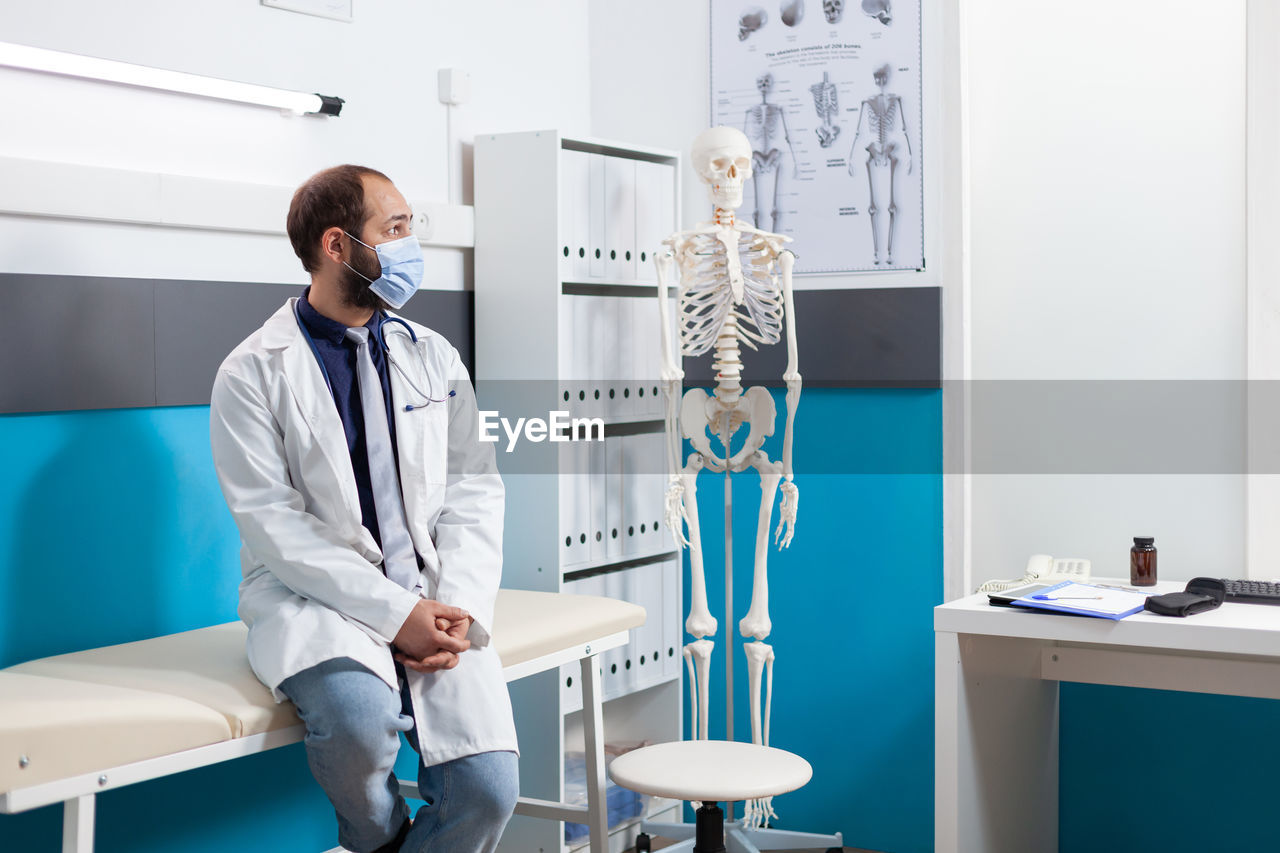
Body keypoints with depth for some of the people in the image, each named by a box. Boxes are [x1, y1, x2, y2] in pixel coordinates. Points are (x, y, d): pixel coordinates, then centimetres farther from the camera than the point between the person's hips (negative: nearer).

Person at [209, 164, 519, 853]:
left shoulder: (434, 358, 12)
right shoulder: (253, 374, -2)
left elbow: (475, 493, 9)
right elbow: (275, 525, -10)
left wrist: (458, 608, -9)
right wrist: (394, 613, -17)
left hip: (433, 598, 4)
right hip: (315, 599, -3)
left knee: (487, 789, -18)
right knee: (361, 718, -34)